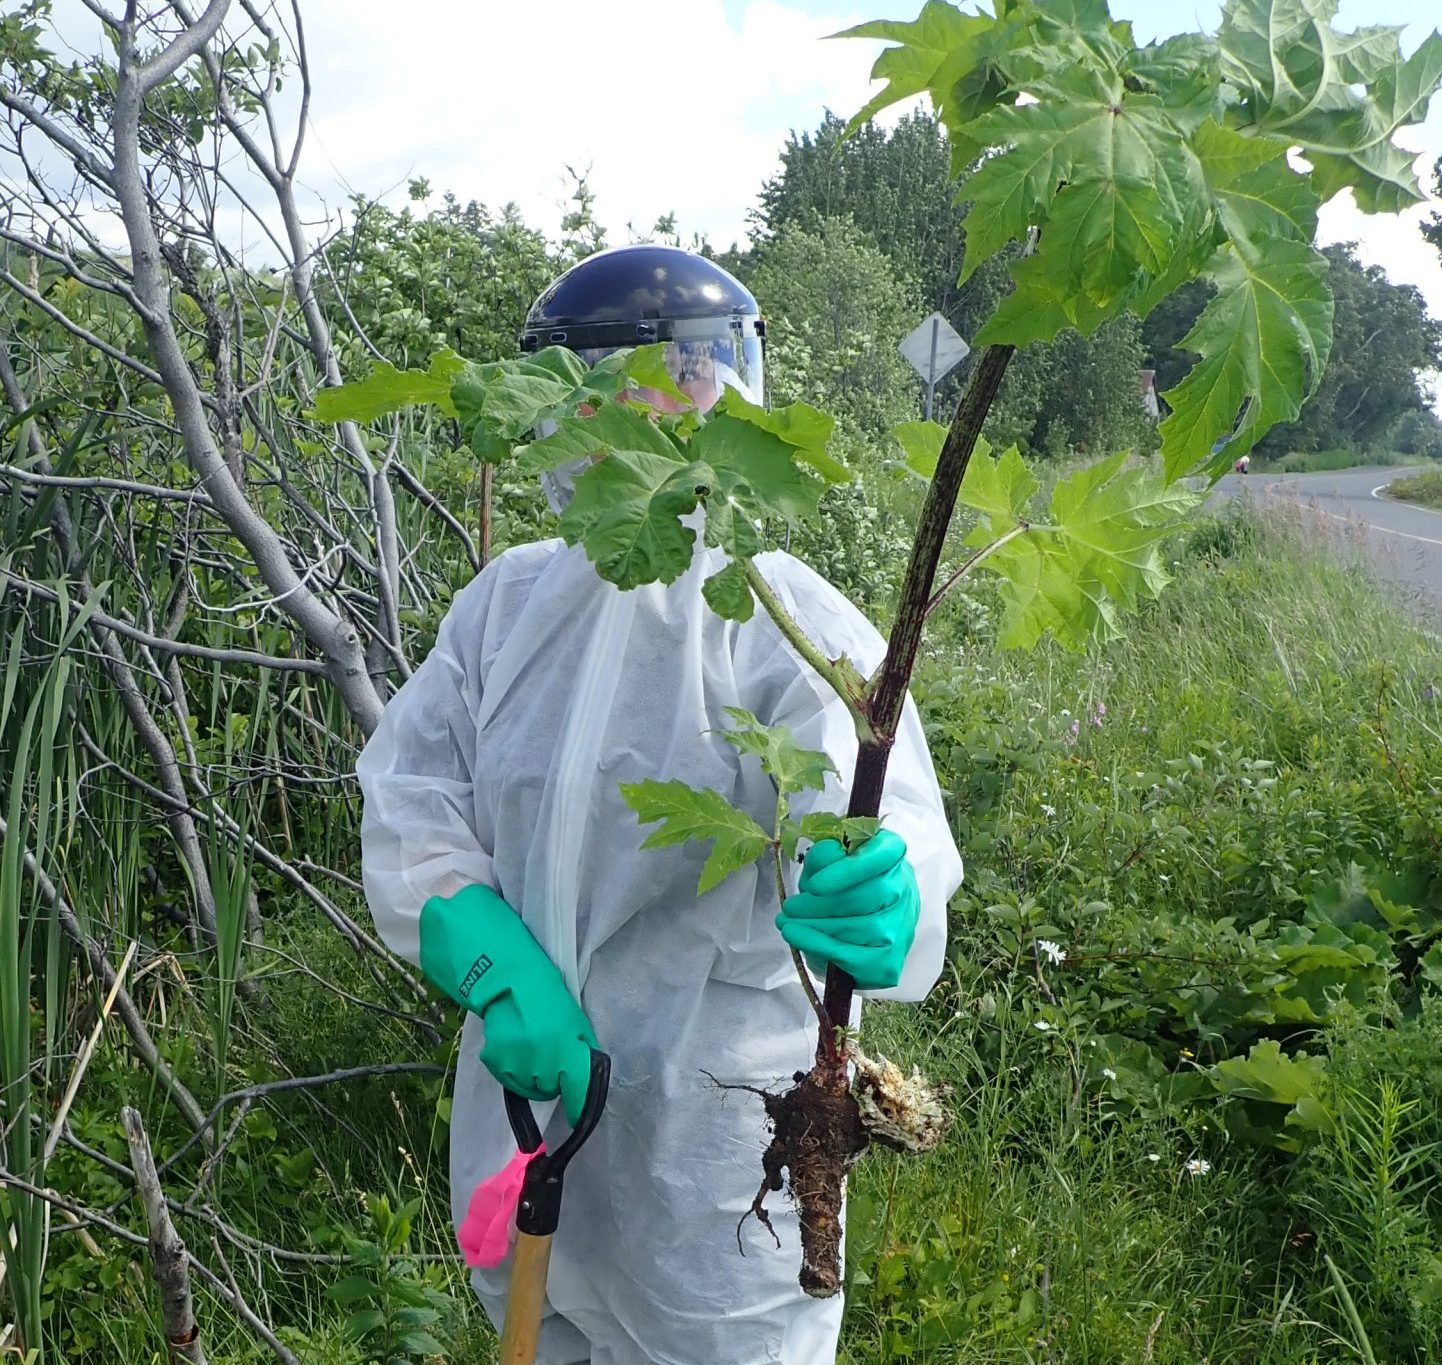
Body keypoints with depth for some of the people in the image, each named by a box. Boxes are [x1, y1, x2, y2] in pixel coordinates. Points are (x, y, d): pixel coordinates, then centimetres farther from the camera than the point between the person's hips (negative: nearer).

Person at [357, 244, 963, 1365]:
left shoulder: (790, 622, -14)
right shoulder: (507, 601, 1)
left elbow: (879, 832, -26)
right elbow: (408, 793, -5)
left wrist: (881, 906, -49)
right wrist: (495, 965, -21)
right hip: (527, 1085, 5)